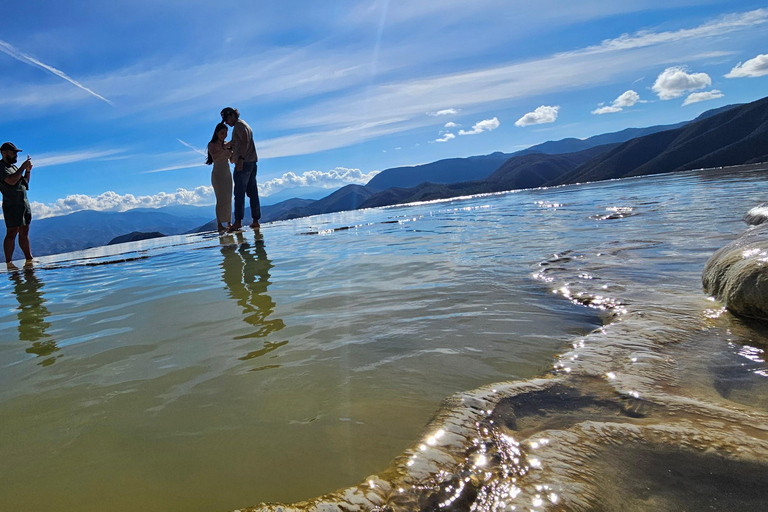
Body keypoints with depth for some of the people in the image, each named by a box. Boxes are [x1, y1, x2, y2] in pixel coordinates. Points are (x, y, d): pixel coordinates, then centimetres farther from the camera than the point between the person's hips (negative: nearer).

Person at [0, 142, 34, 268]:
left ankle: (29, 259, 11)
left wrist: (28, 170, 10)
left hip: (24, 203, 8)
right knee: (11, 233, -9)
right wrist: (23, 167, -16)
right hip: (12, 206, -8)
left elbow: (25, 182, 25)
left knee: (24, 233, 9)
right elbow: (11, 180, -23)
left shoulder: (13, 167, 20)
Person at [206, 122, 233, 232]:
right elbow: (214, 157, -20)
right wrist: (224, 148, -28)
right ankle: (220, 224, -12)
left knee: (229, 199, 1)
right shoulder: (212, 145, -3)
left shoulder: (227, 144, 10)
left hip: (227, 173, 5)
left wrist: (232, 150, -7)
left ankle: (229, 223, 3)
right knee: (221, 199, -12)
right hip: (217, 174, -5)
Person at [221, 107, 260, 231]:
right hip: (252, 162, 10)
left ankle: (238, 221, -18)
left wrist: (240, 159, -26)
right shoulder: (245, 125, 24)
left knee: (239, 193, -13)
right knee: (252, 193, 7)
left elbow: (245, 141, -19)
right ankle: (256, 221, 7)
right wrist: (233, 155, 31)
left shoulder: (239, 125, -5)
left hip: (243, 163, -10)